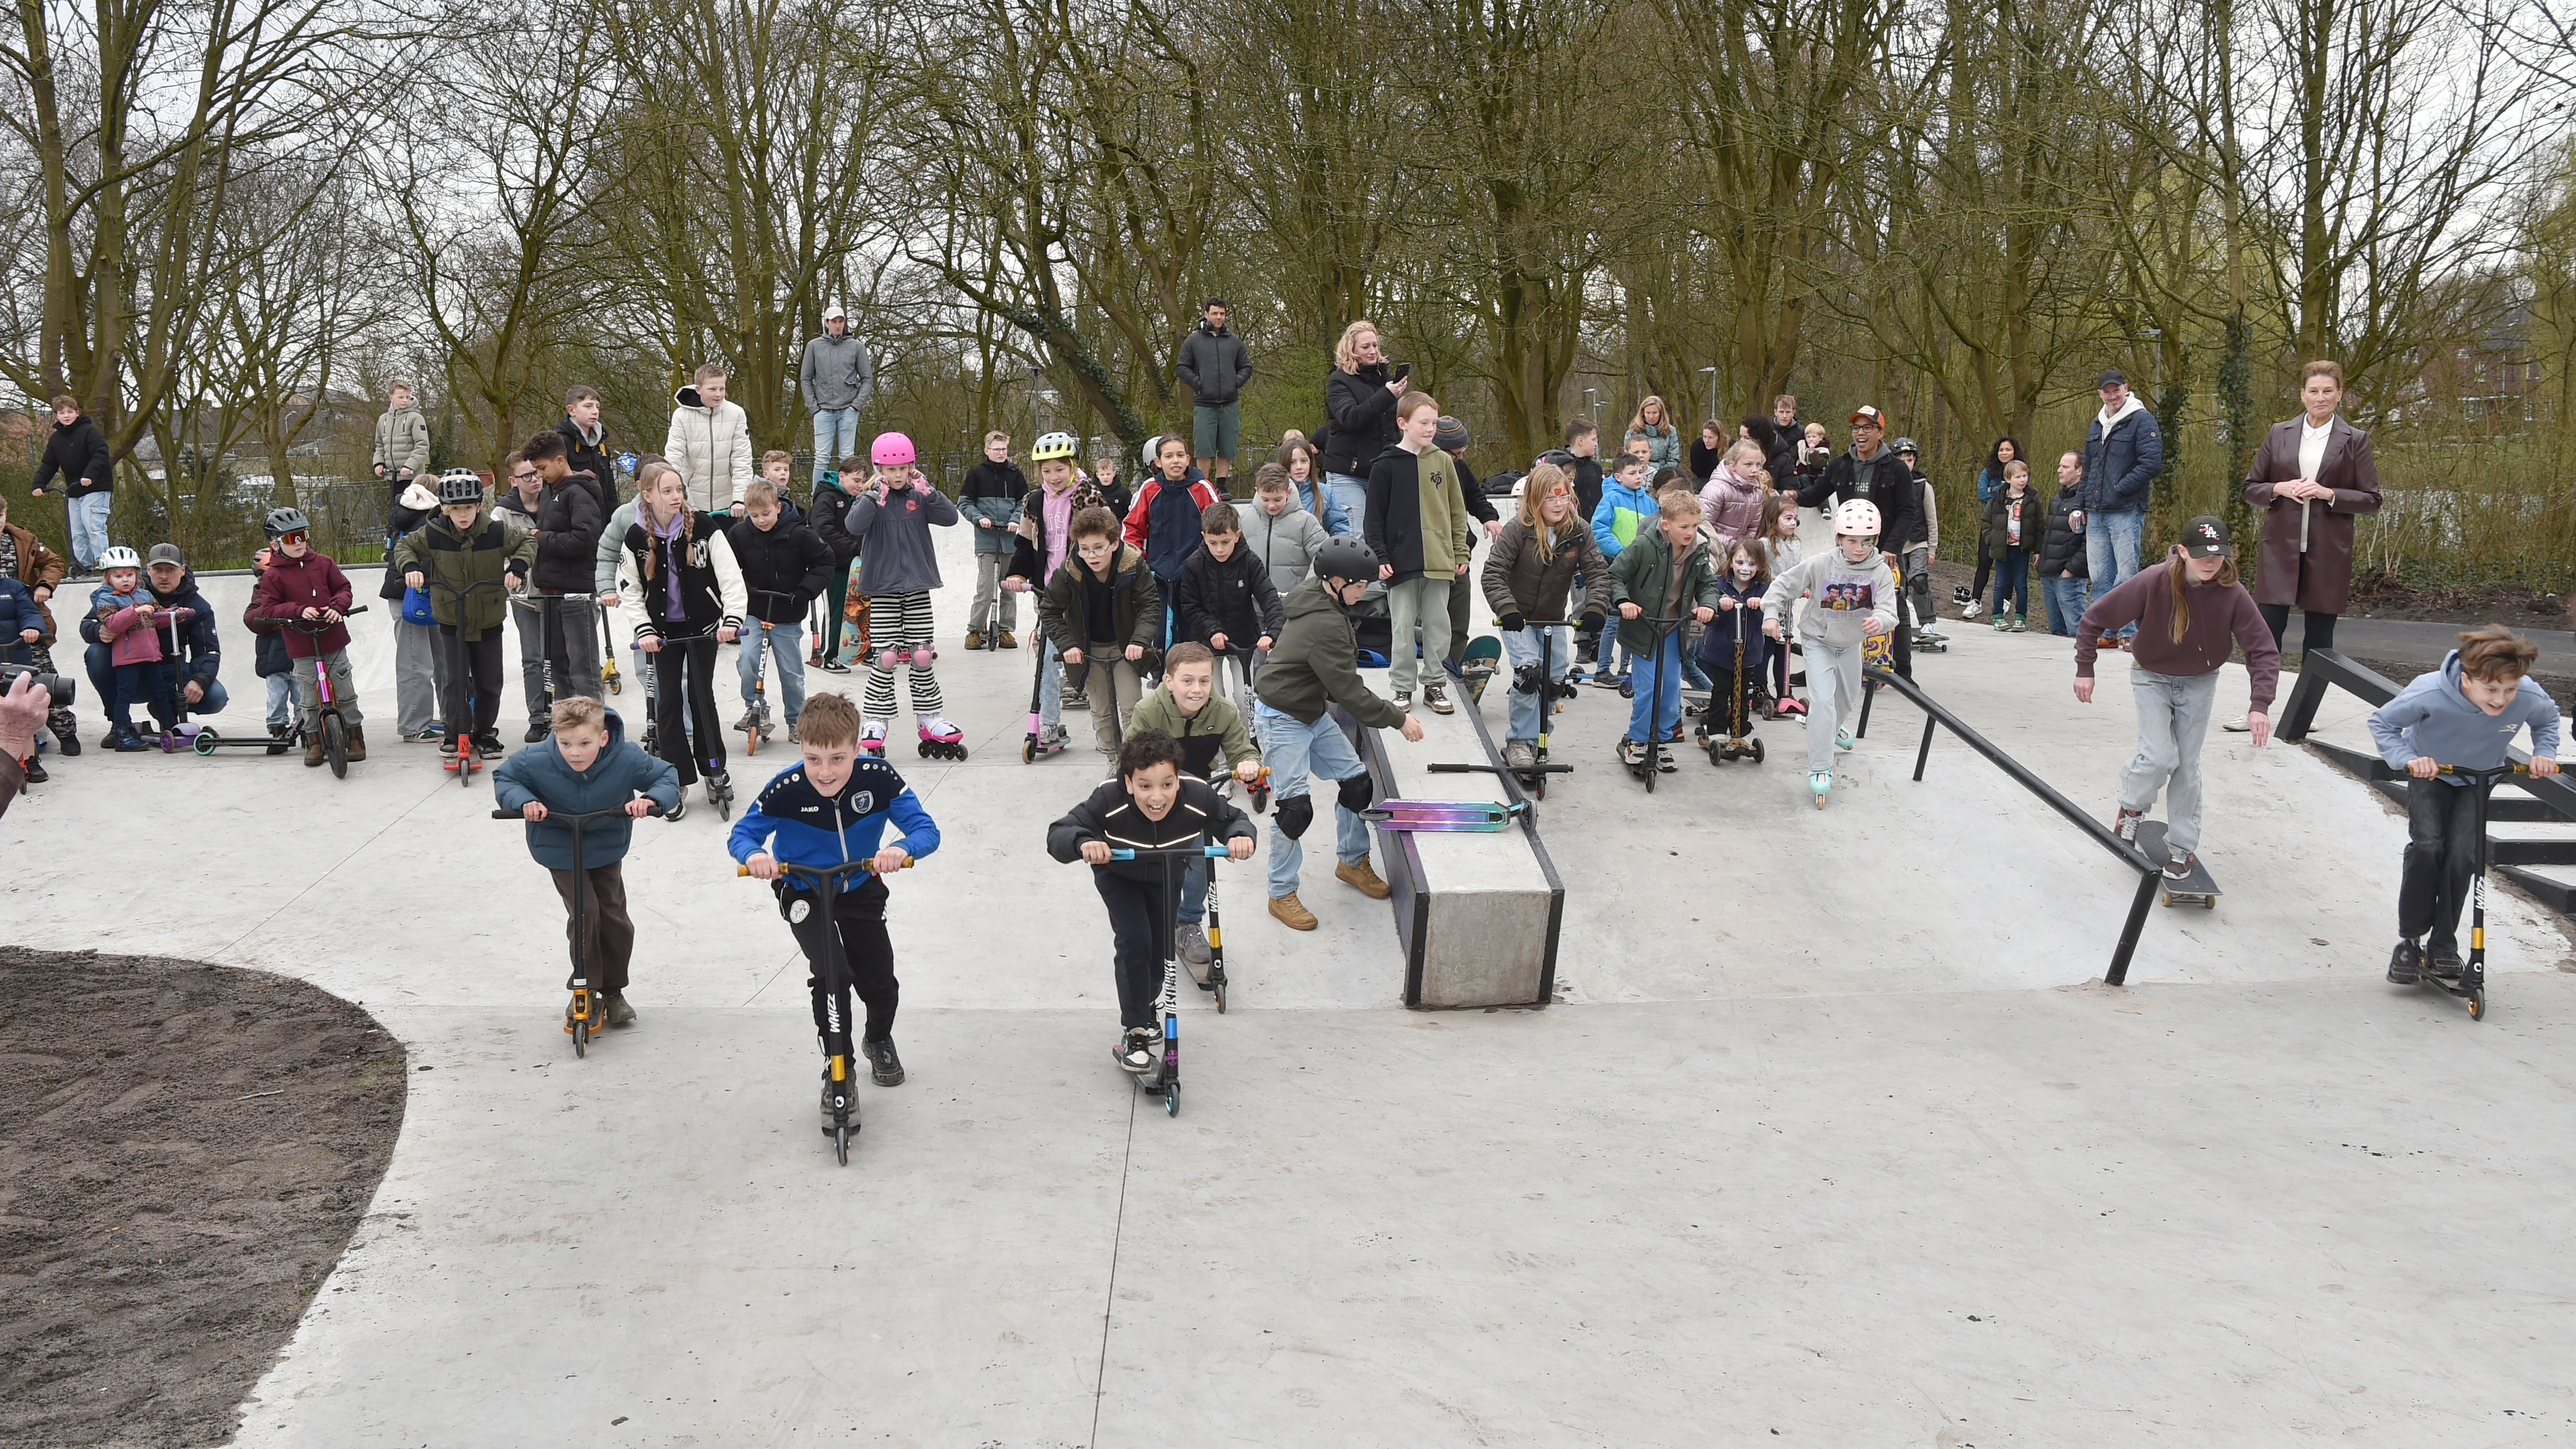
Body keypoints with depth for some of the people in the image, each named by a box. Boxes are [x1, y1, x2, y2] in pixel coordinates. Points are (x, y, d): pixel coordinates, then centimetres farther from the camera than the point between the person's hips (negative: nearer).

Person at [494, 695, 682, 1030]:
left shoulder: (626, 760, -25)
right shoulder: (536, 761, -26)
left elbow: (667, 776, -12)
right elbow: (503, 778, -7)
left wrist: (650, 799, -33)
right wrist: (524, 801, -27)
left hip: (606, 849, 2)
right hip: (559, 850, -2)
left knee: (614, 918, 5)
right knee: (584, 911, -17)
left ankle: (613, 992, 25)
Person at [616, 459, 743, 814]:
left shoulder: (703, 526, -13)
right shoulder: (637, 537, -8)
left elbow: (731, 575, -14)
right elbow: (630, 590, -1)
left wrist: (732, 619, -24)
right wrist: (643, 630, -12)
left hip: (703, 624, -1)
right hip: (663, 630, 1)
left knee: (701, 695, 6)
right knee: (668, 700, -1)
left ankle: (714, 768, 25)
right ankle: (678, 782, 6)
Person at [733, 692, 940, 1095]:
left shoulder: (879, 778, -25)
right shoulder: (785, 789, -27)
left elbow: (927, 830, -25)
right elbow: (741, 834, -14)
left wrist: (902, 848, -47)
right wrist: (753, 854, -38)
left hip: (861, 889, 2)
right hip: (805, 894, -2)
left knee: (880, 984, 5)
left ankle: (879, 1039, 42)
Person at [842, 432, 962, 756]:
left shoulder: (918, 496, 6)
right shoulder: (871, 498, -2)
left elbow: (950, 518, -6)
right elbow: (854, 526, -20)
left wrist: (927, 492, -15)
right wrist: (875, 497, -25)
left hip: (917, 586, 2)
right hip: (883, 587, -2)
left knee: (921, 655, 4)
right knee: (886, 656, -5)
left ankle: (929, 718, 15)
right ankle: (876, 722, 5)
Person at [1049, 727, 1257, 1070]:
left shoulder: (1197, 797, -37)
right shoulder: (1110, 801, -42)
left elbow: (1235, 819, -20)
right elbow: (1058, 834, -40)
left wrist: (1241, 836, -44)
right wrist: (1084, 842, -62)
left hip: (1167, 877, 3)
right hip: (1119, 876, -2)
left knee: (1162, 946, 9)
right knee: (1134, 941, -17)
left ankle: (1145, 1009, 40)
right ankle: (1133, 1031, -1)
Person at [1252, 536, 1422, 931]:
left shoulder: (1320, 601, 2)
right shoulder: (1325, 625, -30)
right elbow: (1349, 691, -26)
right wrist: (1399, 719, -19)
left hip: (1314, 711, 10)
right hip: (1281, 718, -10)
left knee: (1355, 780, 11)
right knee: (1295, 805, -11)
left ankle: (1353, 862, 29)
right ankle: (1282, 895, 2)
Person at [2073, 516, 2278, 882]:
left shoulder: (2233, 596, -24)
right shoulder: (2153, 583, -29)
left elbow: (2264, 651, -18)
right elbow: (2095, 618, -18)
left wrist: (2260, 704, -29)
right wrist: (2085, 669, -14)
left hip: (2199, 683, 2)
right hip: (2152, 677, -2)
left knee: (2187, 766, 5)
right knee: (2159, 757, -15)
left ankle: (2181, 848, 19)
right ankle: (2131, 805, 16)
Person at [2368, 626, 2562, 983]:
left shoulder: (2530, 697, -29)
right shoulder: (2430, 693, -37)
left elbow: (2548, 719, -1)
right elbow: (2382, 722, -18)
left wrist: (2544, 752, -15)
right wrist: (2408, 759, -31)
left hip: (2478, 781, 2)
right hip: (2430, 775, -2)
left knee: (2462, 855, -12)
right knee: (2427, 846, -20)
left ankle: (2443, 944, 6)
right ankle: (2410, 940, -5)